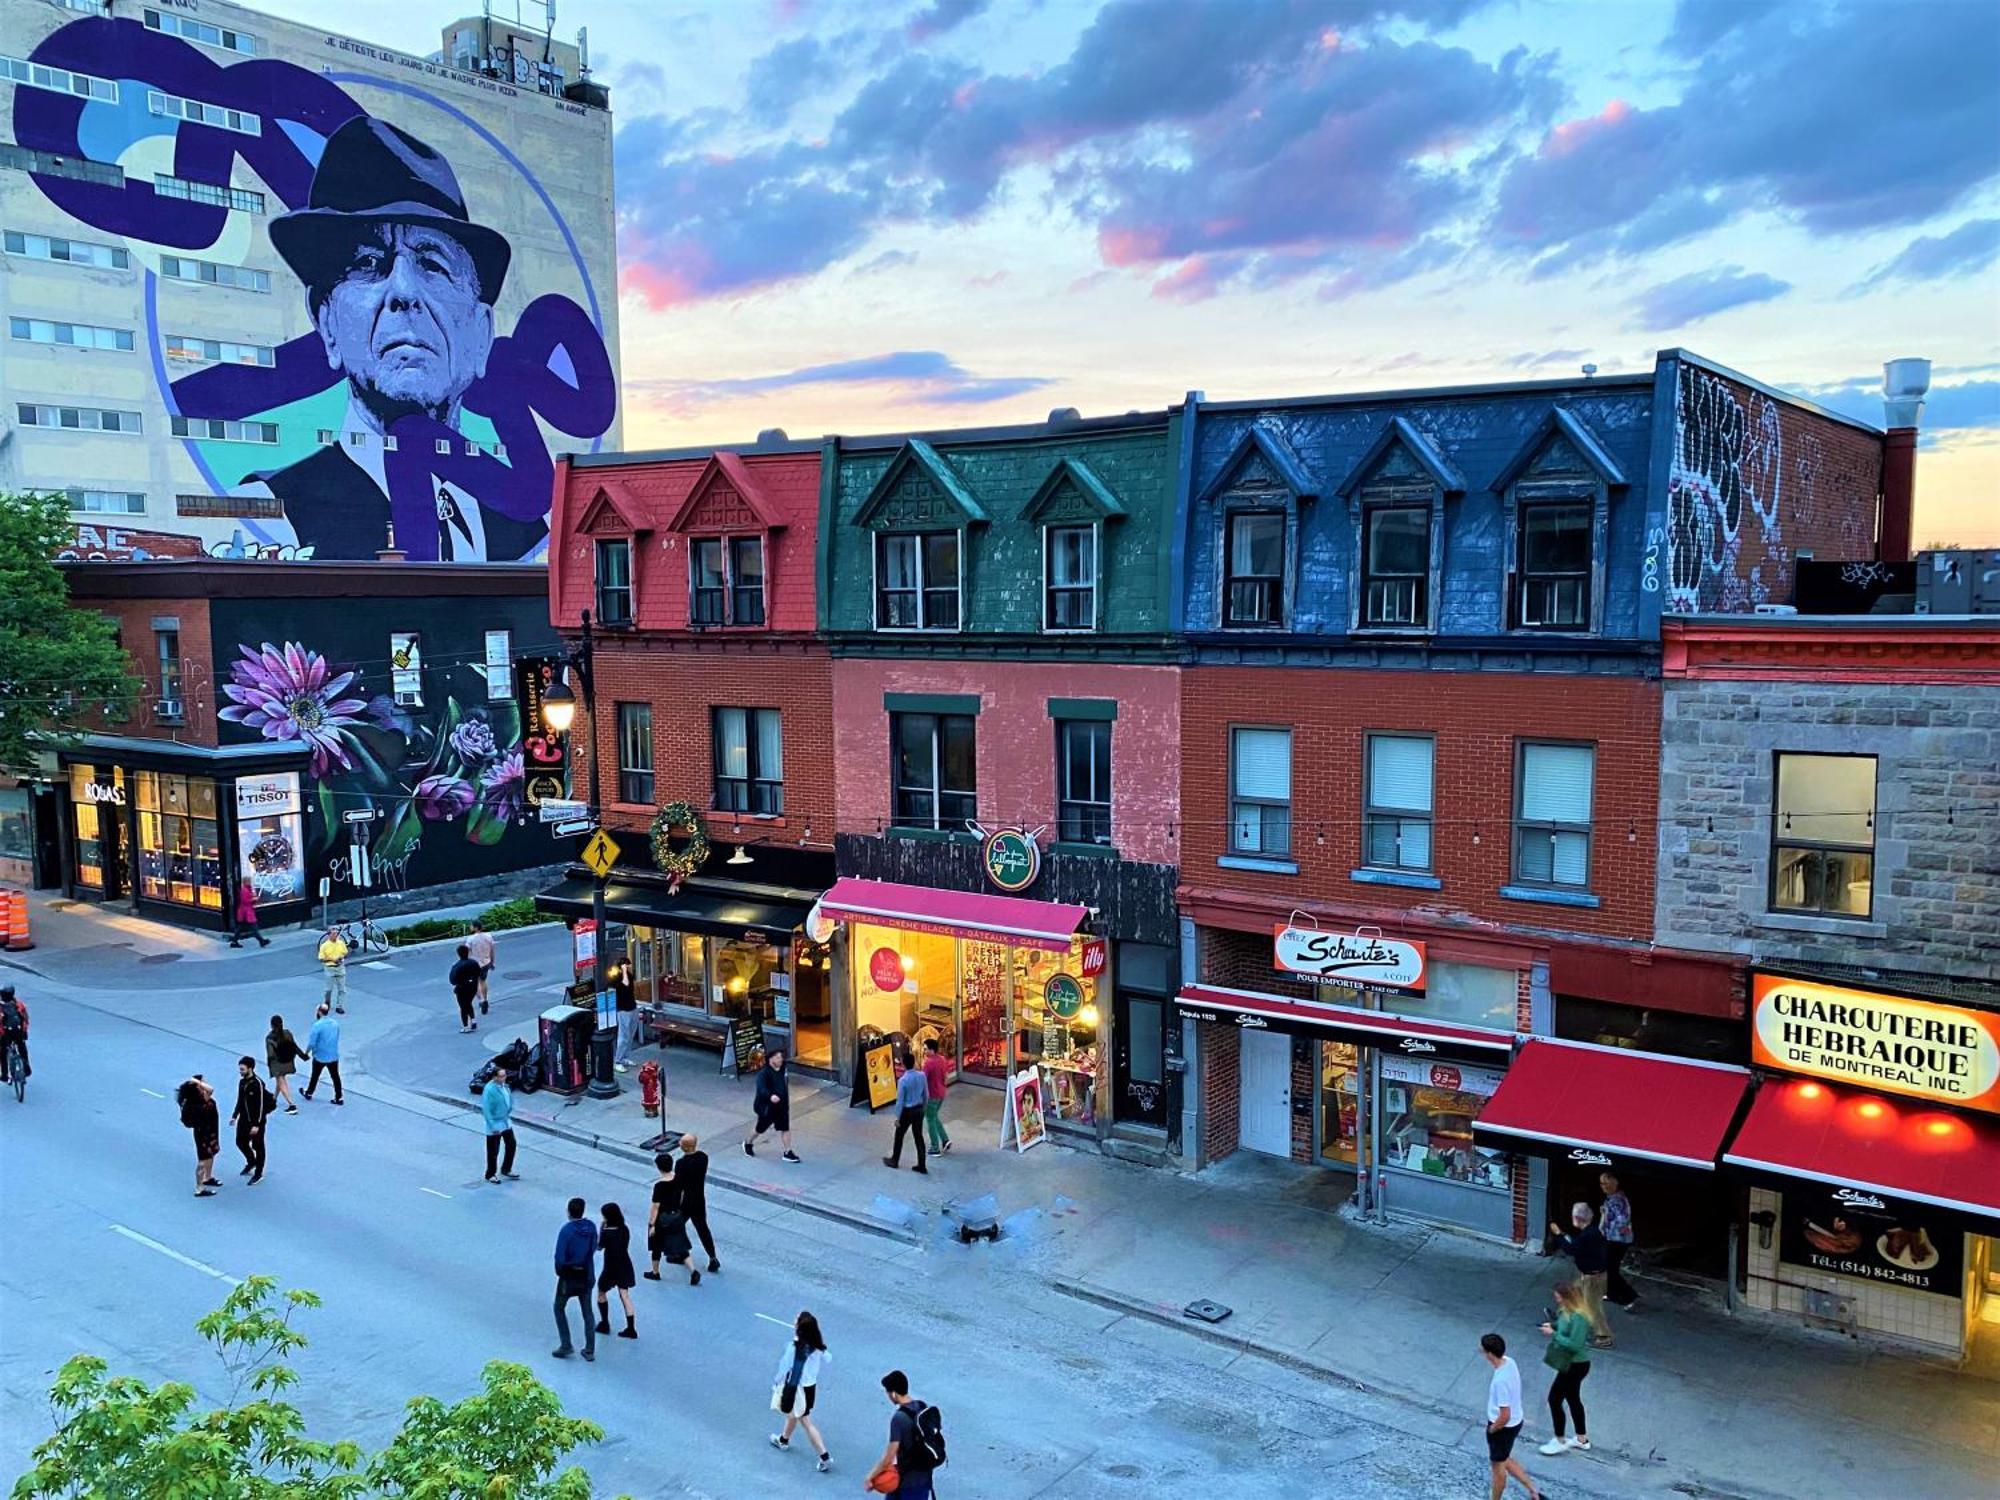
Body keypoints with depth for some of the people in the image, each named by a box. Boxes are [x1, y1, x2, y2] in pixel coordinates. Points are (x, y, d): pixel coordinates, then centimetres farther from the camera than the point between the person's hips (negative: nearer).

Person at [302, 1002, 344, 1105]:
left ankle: (309, 1093, 37)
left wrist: (306, 1053, -1)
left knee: (315, 1076, 18)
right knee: (335, 1077, 9)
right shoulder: (335, 1023, -1)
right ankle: (339, 1097, 10)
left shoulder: (317, 1025, -20)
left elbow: (311, 1043, -17)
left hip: (320, 1057, -4)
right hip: (334, 1056, 4)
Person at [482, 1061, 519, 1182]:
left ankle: (506, 1170, 35)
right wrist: (493, 1126, -22)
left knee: (511, 1145, 17)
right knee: (493, 1151, 7)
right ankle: (490, 1175, 26)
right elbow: (486, 1110, -24)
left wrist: (509, 1112, 10)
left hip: (506, 1122, 8)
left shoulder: (504, 1084, -4)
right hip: (495, 1125, -8)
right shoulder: (489, 1089, -27)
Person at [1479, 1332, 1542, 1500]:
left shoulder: (1500, 1381, -36)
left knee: (1498, 1467, 16)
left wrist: (1491, 1429, -13)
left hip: (1503, 1427, -8)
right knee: (1504, 1460, 28)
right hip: (1515, 1422, 8)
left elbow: (1504, 1416, -30)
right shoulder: (1509, 1362, -10)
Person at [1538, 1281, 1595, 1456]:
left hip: (1575, 1366, -10)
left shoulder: (1578, 1317, -29)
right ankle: (1582, 1439, 39)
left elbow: (1575, 1345, -30)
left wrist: (1553, 1334, -25)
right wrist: (1553, 1326, -1)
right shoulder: (1567, 1311, 0)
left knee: (1554, 1399, 0)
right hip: (1570, 1364, 10)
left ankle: (1560, 1442, 15)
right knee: (1573, 1399, 23)